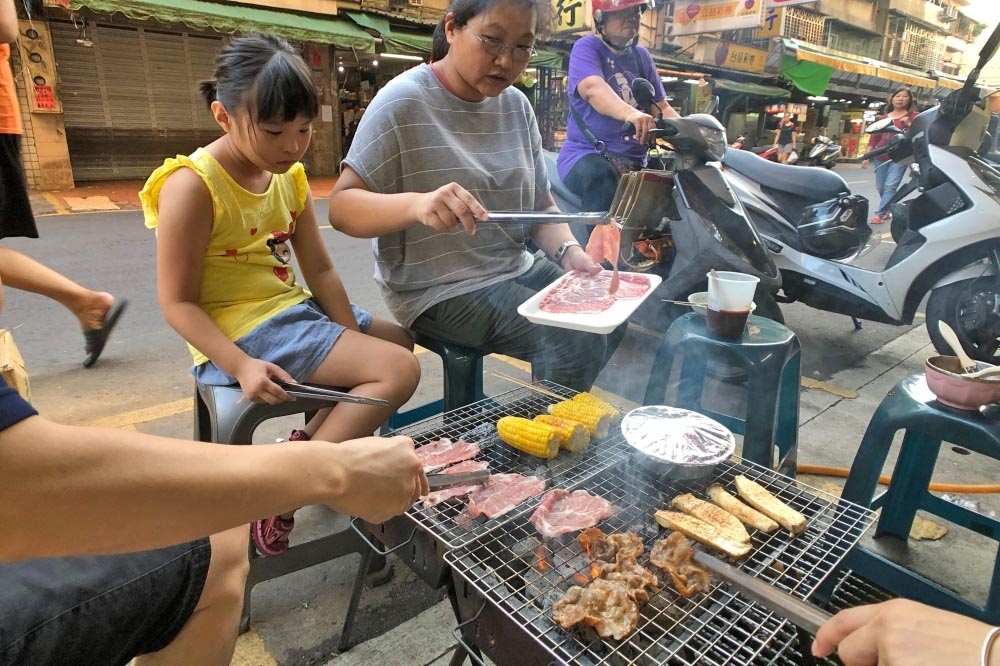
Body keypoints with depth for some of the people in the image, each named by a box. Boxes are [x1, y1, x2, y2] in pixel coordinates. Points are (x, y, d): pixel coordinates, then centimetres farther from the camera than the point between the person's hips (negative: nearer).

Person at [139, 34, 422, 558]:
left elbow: (319, 269, 3)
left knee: (399, 343, 22)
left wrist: (354, 341, -5)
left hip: (295, 309, 9)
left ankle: (305, 443, 19)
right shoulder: (191, 186, -17)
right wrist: (241, 366, -27)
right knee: (398, 371, -19)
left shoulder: (290, 176, 5)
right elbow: (177, 301, -16)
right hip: (243, 330, -9)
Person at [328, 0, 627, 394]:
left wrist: (570, 252, -12)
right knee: (575, 340, -20)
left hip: (516, 270, 7)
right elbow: (341, 206, -17)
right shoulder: (403, 101, -12)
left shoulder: (517, 106, 5)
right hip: (435, 288, -6)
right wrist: (416, 203, -37)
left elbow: (540, 205, 9)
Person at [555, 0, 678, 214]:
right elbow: (593, 88, -25)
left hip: (635, 160, 6)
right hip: (587, 154, -6)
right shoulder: (586, 48, -3)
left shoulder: (641, 55, 17)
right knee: (601, 175, -39)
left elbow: (662, 106, 16)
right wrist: (630, 113, -45)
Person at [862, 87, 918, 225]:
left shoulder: (913, 116, 9)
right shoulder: (882, 118, 18)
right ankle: (888, 211, 18)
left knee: (890, 186, -15)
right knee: (880, 187, 3)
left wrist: (908, 124, -15)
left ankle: (880, 214, -17)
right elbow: (874, 137, 15)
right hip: (881, 156, 4)